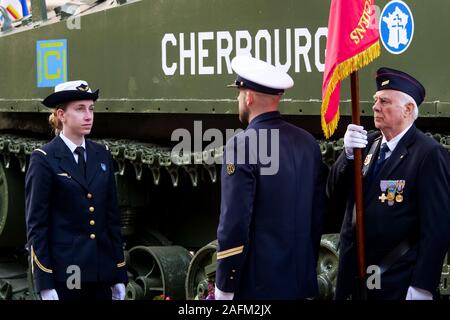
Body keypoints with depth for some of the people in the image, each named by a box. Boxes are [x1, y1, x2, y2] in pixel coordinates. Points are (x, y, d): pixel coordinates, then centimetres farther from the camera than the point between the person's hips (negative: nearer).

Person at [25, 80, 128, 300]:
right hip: (64, 275, -5)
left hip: (101, 274, 5)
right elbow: (36, 225, -7)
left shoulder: (101, 155, 11)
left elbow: (112, 217, 13)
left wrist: (119, 275, 10)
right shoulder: (44, 159, -5)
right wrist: (45, 285, -12)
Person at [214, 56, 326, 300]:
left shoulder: (242, 145, -12)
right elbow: (318, 213, 12)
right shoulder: (308, 142, 7)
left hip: (256, 286, -6)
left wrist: (224, 288, -10)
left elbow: (234, 222, -16)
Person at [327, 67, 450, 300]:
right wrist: (348, 154, -12)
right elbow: (334, 194, 5)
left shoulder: (429, 154, -12)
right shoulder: (368, 143, 7)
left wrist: (422, 288, -19)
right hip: (353, 277, 6)